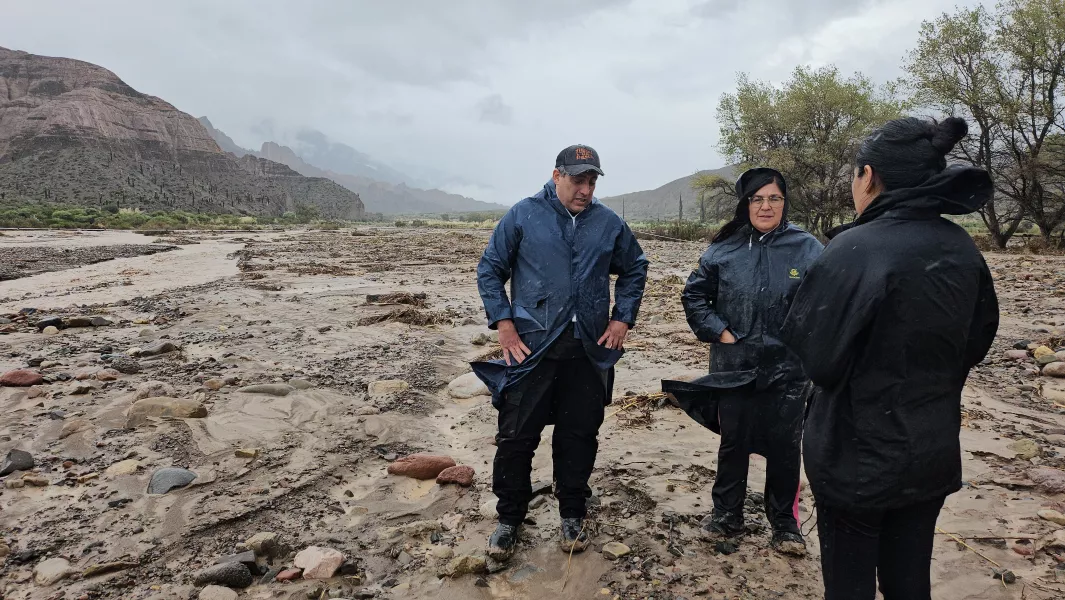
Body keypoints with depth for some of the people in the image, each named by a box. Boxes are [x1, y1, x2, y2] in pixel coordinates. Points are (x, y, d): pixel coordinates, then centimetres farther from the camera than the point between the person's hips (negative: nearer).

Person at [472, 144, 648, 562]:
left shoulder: (609, 223, 6)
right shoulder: (523, 215, -2)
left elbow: (635, 269, 19)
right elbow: (489, 270, 3)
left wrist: (623, 318, 8)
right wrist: (503, 323, -6)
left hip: (589, 349, 3)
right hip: (531, 346, -2)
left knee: (580, 435, 11)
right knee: (516, 436, 1)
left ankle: (572, 515, 29)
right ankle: (509, 519, 20)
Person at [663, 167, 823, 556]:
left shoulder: (807, 248, -5)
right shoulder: (724, 249, -1)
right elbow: (694, 296, 6)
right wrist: (720, 333, -3)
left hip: (788, 370, -1)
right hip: (734, 369, 1)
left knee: (784, 447, 8)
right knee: (733, 443, 14)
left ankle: (785, 523, 27)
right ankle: (727, 516, 31)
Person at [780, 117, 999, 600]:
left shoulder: (856, 248, -22)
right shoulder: (962, 248, 2)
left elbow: (814, 354, -21)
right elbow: (977, 340, 13)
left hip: (858, 455, -6)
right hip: (934, 450, 7)